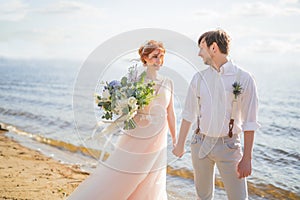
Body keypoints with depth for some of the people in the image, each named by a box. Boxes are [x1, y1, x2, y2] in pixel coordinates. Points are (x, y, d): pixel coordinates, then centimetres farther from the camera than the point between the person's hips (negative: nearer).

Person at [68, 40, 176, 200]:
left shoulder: (168, 83, 5)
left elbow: (170, 113, 12)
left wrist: (175, 140, 14)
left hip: (157, 144, 4)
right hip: (136, 140, -4)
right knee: (112, 181, 0)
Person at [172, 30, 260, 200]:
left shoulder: (244, 78, -9)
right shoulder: (199, 78, 3)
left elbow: (249, 122, -8)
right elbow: (189, 114, 11)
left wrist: (247, 157, -9)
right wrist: (180, 144, 14)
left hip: (228, 146, -3)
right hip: (200, 144, 4)